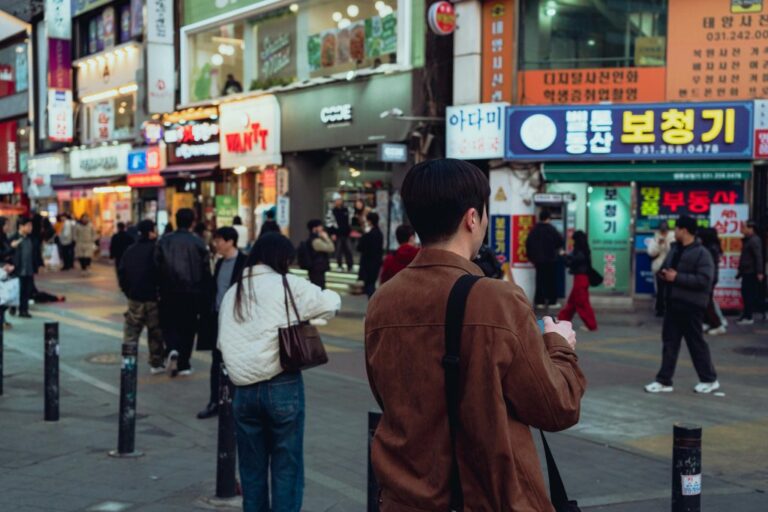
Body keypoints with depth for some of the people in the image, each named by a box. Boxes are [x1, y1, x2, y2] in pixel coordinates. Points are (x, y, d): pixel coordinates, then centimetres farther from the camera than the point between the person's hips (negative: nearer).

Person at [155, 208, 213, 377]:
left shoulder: (164, 241, 0)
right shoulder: (198, 243, -4)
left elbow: (157, 267, -1)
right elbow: (206, 271, -4)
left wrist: (159, 290, 7)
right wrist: (206, 296, 2)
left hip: (169, 292, 1)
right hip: (192, 293, -1)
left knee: (170, 325, 12)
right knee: (188, 327, 9)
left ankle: (172, 349, -17)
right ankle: (183, 364, 11)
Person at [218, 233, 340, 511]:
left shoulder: (232, 293, 11)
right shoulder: (289, 285, -4)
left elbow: (223, 342, 11)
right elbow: (331, 303, -3)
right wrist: (302, 314, 13)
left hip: (243, 388, 5)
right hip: (282, 385, -5)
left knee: (251, 468, 13)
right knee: (286, 467, 3)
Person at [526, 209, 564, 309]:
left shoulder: (534, 230, 4)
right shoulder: (551, 229, -12)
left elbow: (528, 244, 7)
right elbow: (560, 241, -13)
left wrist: (531, 256, 16)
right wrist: (558, 249, 9)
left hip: (538, 259, 5)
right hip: (550, 259, -5)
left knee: (540, 280, 10)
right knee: (551, 280, 3)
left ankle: (539, 301, 8)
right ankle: (552, 301, 4)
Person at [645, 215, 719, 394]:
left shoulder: (701, 253, -14)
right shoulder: (674, 249, 13)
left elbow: (704, 279, -23)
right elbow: (666, 267, 26)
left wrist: (677, 277, -23)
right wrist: (664, 273, 0)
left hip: (691, 306, -8)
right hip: (673, 303, 8)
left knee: (696, 343, 2)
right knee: (669, 342, 7)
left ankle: (709, 380, 17)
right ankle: (664, 381, 11)